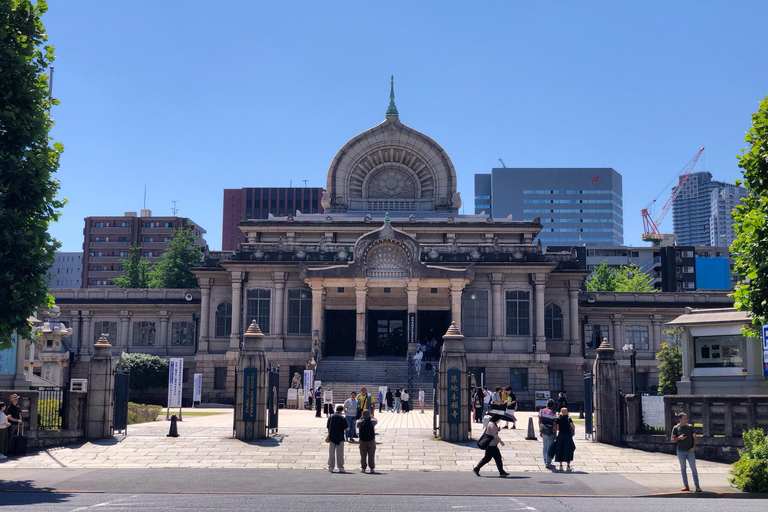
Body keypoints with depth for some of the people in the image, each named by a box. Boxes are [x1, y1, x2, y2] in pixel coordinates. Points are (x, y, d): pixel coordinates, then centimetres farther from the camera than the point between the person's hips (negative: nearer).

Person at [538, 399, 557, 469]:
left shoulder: (541, 411, 3)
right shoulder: (552, 413, -15)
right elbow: (554, 424, -13)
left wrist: (540, 431, 19)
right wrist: (555, 434, -6)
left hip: (543, 432, 6)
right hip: (550, 432, -6)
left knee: (545, 447, 19)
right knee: (549, 448, -2)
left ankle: (546, 461, 28)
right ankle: (548, 464, -1)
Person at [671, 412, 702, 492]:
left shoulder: (690, 427, 5)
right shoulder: (676, 428, 2)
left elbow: (694, 437, 6)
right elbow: (672, 439, 3)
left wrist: (694, 447, -8)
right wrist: (679, 438, -16)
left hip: (690, 451, 0)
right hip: (681, 451, 0)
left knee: (693, 468, -3)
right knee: (683, 468, 5)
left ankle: (697, 486, 0)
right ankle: (686, 486, 10)